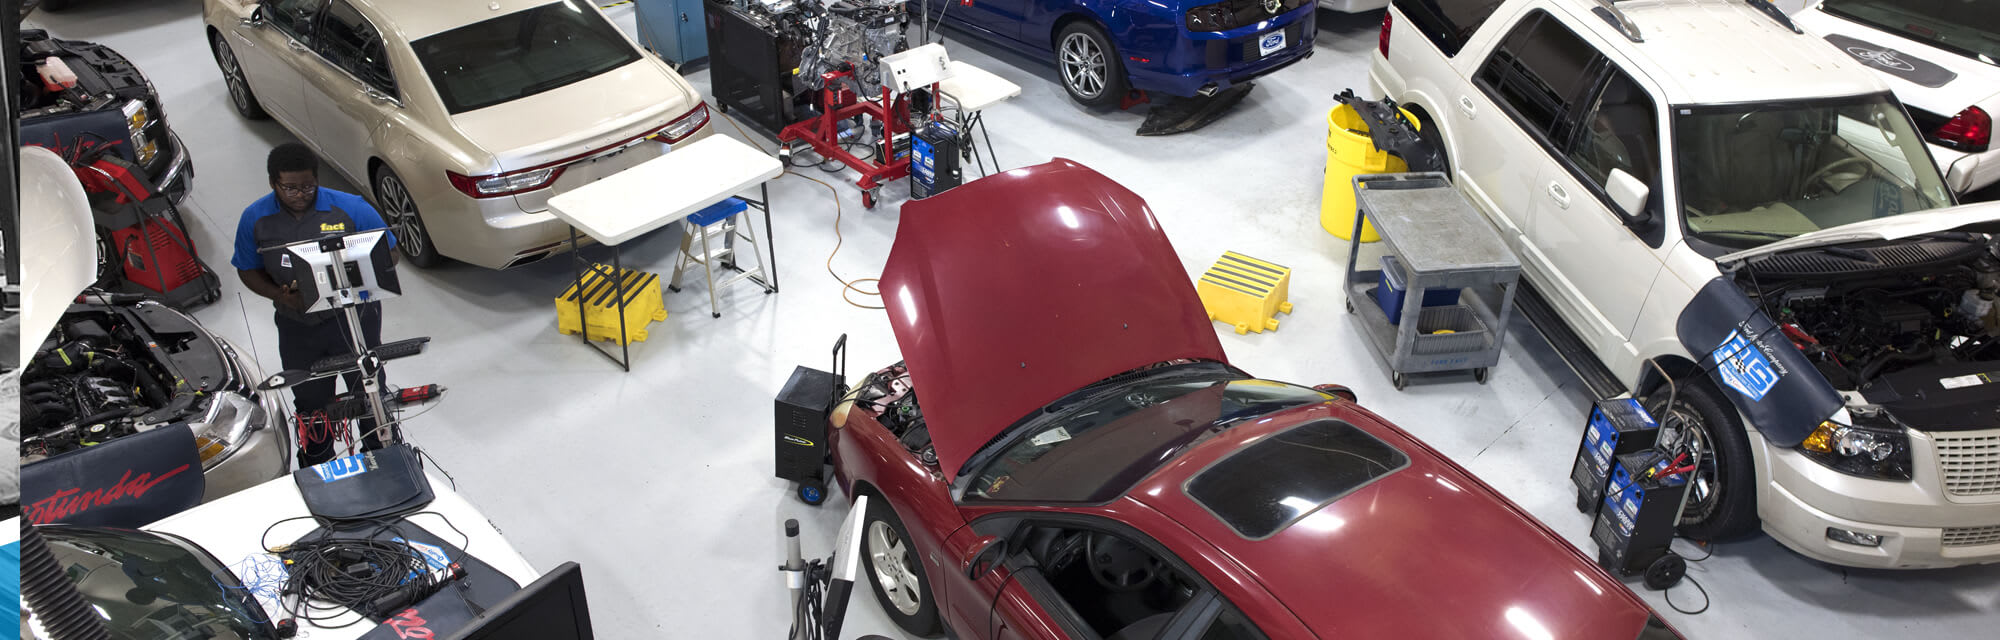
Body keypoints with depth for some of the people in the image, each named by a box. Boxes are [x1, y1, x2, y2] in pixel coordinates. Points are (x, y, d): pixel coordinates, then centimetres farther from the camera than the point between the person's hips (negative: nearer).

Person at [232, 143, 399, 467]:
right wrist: (279, 294, -16)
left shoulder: (350, 208, -14)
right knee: (311, 404, 18)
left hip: (353, 319, -2)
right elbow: (247, 270, 5)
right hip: (297, 328, 2)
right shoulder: (255, 218, -7)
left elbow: (388, 254, -6)